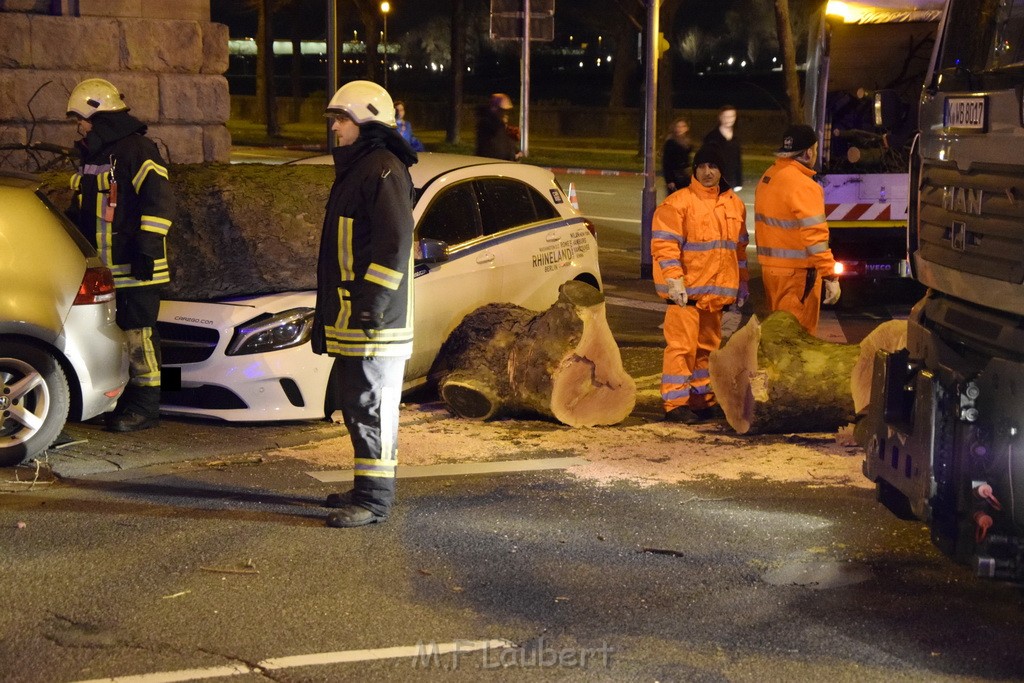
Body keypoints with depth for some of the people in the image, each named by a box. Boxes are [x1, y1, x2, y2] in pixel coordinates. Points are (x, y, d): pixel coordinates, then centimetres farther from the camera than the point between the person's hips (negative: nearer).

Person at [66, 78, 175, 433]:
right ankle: (124, 402, 20)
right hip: (104, 267, 9)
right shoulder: (92, 155, 18)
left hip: (134, 267, -9)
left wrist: (147, 247, -20)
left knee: (137, 332, -6)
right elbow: (81, 208, 29)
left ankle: (145, 406, 0)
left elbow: (159, 201, -18)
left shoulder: (136, 150, -12)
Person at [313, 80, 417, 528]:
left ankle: (375, 499, -2)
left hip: (375, 321, -11)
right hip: (349, 319, 11)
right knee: (358, 406, 16)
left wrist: (372, 302, -23)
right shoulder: (353, 169, 20)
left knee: (372, 407, -6)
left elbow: (396, 243, -21)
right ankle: (369, 487, 26)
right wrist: (328, 309, 24)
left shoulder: (384, 171, -14)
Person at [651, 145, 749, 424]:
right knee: (682, 345, -9)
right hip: (685, 291, -7)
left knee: (708, 346, 13)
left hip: (717, 291, 7)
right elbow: (663, 244, -13)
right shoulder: (678, 203, -7)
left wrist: (741, 284, 20)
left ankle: (703, 399, 22)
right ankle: (675, 403, -6)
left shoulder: (734, 204, 14)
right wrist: (674, 280, -22)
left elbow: (739, 247, 22)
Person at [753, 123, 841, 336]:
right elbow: (814, 235, -22)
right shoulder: (802, 185, -17)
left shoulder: (767, 177, 9)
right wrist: (830, 276, -20)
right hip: (797, 271, -8)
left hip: (770, 268, 8)